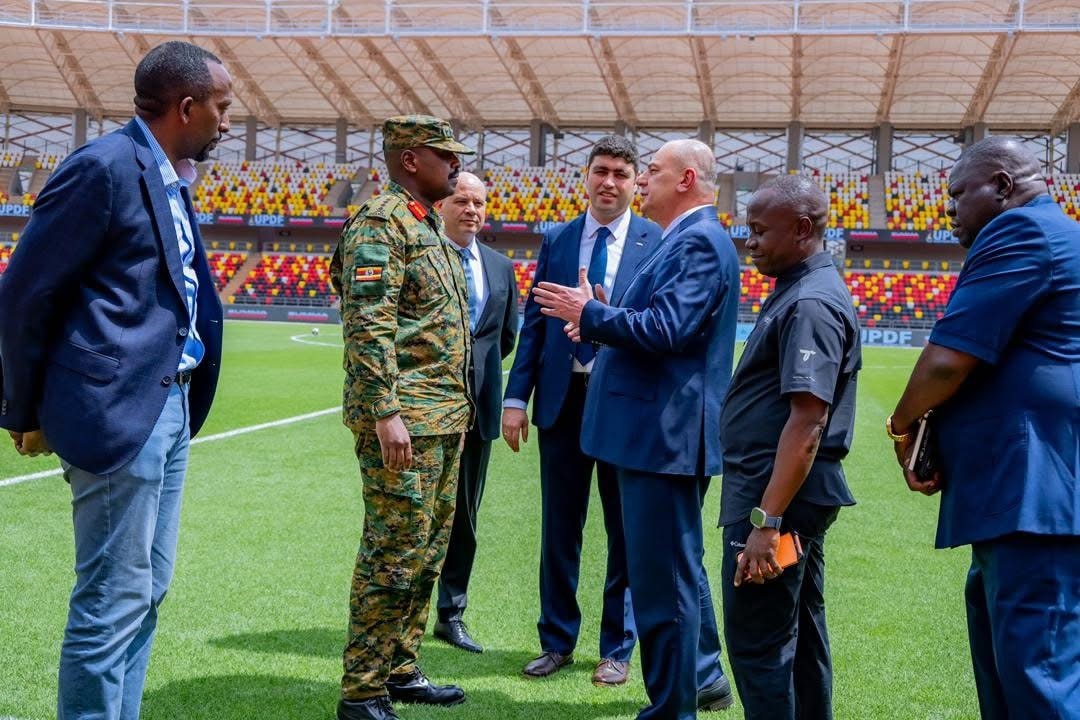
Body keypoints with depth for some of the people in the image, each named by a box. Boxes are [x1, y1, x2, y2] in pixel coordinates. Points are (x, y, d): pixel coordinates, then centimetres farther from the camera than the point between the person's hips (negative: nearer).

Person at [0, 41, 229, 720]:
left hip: (169, 409, 9)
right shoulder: (104, 167, -13)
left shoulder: (171, 178, 14)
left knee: (147, 592, 15)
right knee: (113, 600, -3)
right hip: (118, 409, -9)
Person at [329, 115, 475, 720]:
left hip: (446, 419, 10)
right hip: (405, 420, -10)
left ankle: (400, 669, 25)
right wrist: (386, 414, -24)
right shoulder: (379, 225, -12)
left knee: (428, 551, 14)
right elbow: (369, 328, -20)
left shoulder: (432, 226, 18)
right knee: (394, 554, -5)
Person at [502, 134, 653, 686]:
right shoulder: (556, 240, 7)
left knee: (625, 531, 8)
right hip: (562, 398, 3)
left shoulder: (657, 243, -3)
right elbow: (533, 323, 7)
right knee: (558, 527, 12)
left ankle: (617, 648, 22)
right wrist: (516, 397, 2)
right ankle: (556, 641, 26)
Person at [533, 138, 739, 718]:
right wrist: (603, 321, 6)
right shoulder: (685, 239, 17)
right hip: (658, 431, 11)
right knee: (680, 566, 22)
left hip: (665, 435, -11)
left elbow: (666, 329, -26)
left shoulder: (699, 242, -16)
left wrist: (591, 314, -15)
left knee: (662, 577, -3)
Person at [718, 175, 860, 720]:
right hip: (794, 492, 10)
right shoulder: (799, 290, 13)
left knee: (757, 639, -4)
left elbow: (808, 420, -25)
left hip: (778, 494, -10)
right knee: (799, 629, 17)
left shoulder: (811, 304, -18)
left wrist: (766, 520, -26)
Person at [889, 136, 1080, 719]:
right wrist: (940, 435, 10)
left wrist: (902, 425, 2)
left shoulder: (1021, 231, -10)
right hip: (1023, 489, 11)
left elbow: (948, 359, -17)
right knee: (1005, 670, 18)